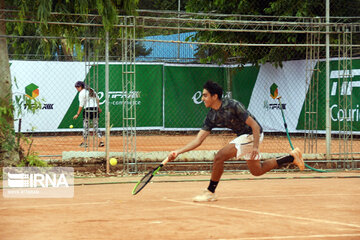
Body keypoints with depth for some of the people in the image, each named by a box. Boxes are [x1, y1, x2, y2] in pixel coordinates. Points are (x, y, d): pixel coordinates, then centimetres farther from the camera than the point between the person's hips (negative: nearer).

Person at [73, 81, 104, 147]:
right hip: (95, 109, 6)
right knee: (96, 126, 8)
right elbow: (97, 99, 22)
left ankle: (84, 143, 8)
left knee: (86, 126, 3)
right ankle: (101, 141, -1)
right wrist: (98, 108, 33)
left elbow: (81, 105, -11)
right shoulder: (91, 90, 15)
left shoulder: (82, 93, -7)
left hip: (87, 110, -6)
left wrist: (78, 114, -8)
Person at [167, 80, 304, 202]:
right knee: (257, 171, 19)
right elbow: (198, 140, -3)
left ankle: (210, 192, -5)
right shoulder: (211, 117, -1)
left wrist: (255, 146, -30)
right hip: (244, 136, 9)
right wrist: (178, 152, -13)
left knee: (219, 157, -18)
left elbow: (254, 125, -22)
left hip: (252, 134, -9)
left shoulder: (232, 106, -23)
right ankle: (292, 157, 28)